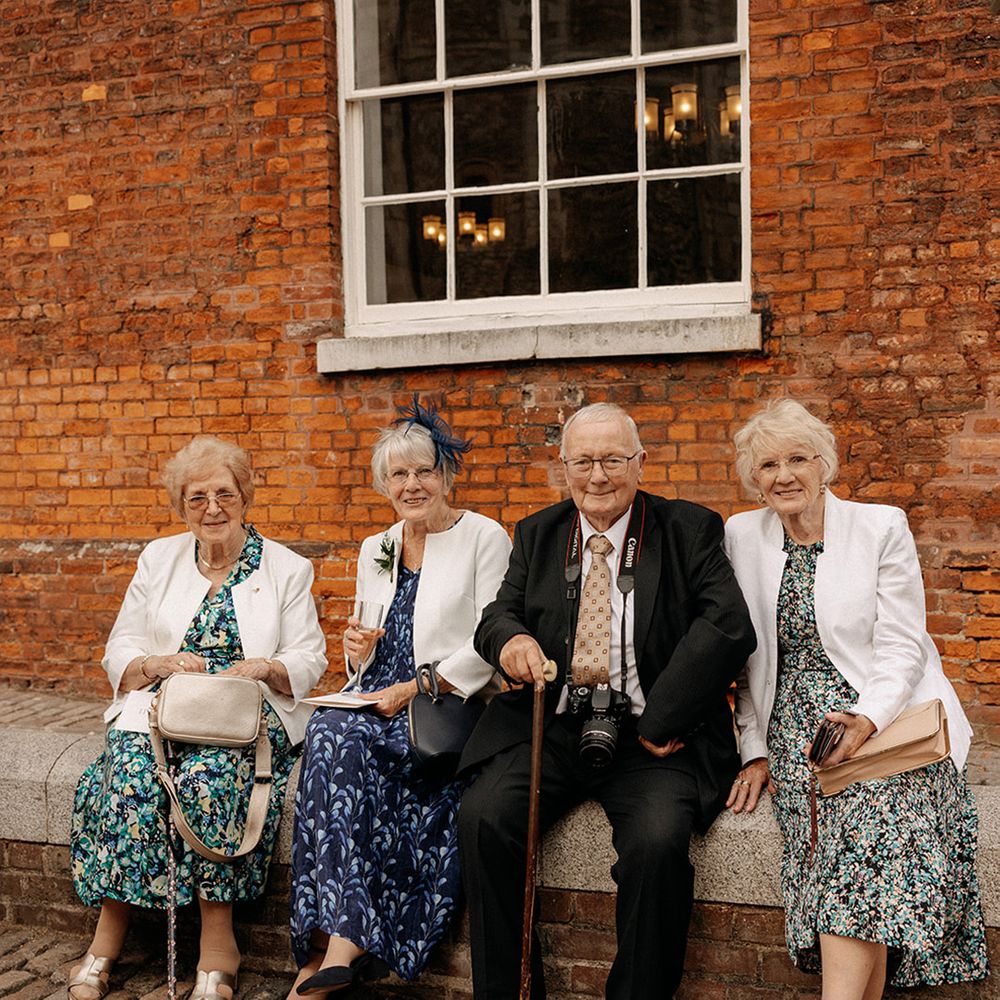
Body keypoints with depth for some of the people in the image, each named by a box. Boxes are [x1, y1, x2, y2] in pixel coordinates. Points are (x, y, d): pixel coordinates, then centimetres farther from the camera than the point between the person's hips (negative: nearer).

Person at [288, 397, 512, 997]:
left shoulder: (486, 539, 1)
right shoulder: (375, 551, 18)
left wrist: (413, 689, -15)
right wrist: (358, 649, -2)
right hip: (379, 701, 5)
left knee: (339, 739, -31)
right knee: (333, 732, -29)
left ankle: (335, 943, -27)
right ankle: (345, 942, -30)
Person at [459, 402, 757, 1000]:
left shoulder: (690, 530, 3)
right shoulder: (538, 535, 15)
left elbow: (729, 627, -10)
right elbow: (499, 613, 11)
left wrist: (658, 722, -16)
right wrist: (509, 638, -15)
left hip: (649, 736, -3)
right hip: (551, 728, 3)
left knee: (658, 840, -29)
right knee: (483, 815, -21)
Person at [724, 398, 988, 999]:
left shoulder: (882, 527, -1)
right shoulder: (742, 537, 7)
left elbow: (901, 646, -5)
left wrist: (867, 719, -22)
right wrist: (756, 749, 3)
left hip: (887, 721, -2)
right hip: (797, 729, 2)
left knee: (868, 817, -29)